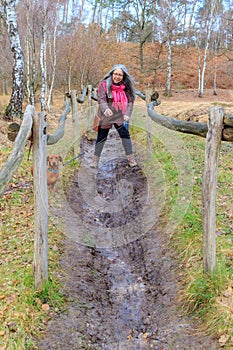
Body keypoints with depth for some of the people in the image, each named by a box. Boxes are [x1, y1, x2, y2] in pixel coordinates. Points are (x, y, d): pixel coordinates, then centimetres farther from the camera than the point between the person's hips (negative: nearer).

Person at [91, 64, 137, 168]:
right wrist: (105, 109, -40)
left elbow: (130, 101, -3)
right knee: (101, 137, 6)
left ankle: (131, 158, 11)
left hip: (120, 117, 2)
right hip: (106, 117, -2)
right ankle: (95, 160, 17)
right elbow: (101, 100, -20)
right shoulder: (104, 85, -12)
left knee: (125, 134, 0)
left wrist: (127, 114, -18)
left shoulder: (127, 87, -2)